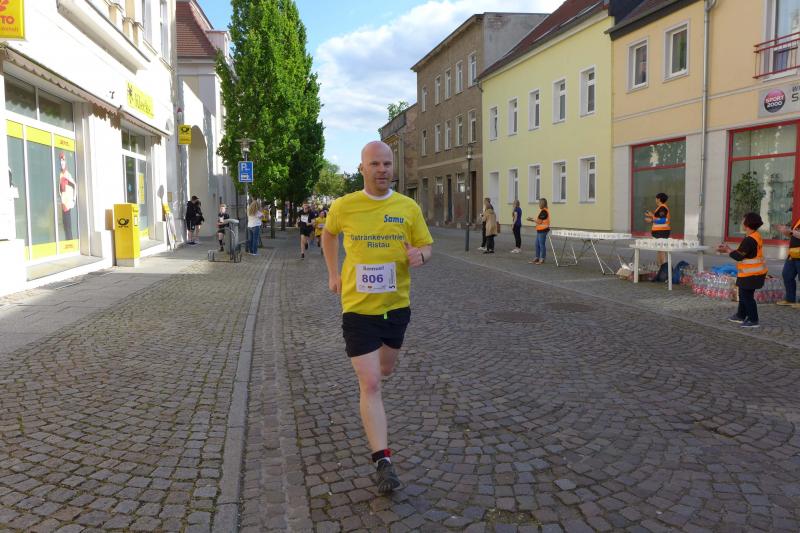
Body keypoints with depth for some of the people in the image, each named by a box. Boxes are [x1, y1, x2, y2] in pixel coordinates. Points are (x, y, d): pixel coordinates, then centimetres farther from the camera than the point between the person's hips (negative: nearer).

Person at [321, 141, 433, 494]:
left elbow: (426, 246, 5)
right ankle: (383, 462, -2)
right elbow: (328, 234, 16)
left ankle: (364, 359, 61)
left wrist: (419, 256, -18)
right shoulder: (344, 206, -5)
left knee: (385, 371, 24)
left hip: (397, 305, 3)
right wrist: (333, 274, 12)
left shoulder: (408, 208, -3)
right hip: (358, 307, -3)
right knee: (370, 386, -7)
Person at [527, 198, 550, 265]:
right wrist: (533, 219, 8)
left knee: (542, 244, -4)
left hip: (543, 230, -10)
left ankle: (542, 260, 2)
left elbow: (539, 221, -17)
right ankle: (537, 258, 21)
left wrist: (532, 219, -5)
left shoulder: (544, 211, -17)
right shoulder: (543, 211, 15)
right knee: (537, 244, 14)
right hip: (540, 230, 10)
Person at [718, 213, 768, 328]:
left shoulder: (749, 240, -23)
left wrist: (727, 250, -5)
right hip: (754, 272, 10)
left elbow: (739, 256, -19)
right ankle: (741, 316, 31)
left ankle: (753, 320, 7)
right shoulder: (756, 236, 8)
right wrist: (729, 249, 11)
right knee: (744, 294, 20)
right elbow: (743, 252, 13)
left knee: (747, 296, -1)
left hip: (750, 274, -10)